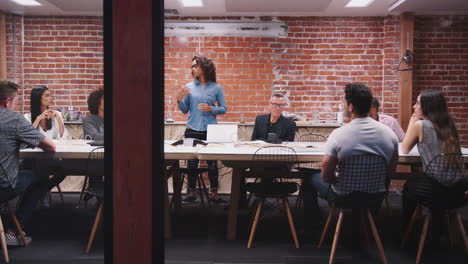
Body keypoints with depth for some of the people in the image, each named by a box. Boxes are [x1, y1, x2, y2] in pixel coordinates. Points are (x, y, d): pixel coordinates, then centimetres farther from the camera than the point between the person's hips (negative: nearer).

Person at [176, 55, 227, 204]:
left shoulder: (216, 87, 2)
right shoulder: (189, 87, 6)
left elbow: (224, 109, 4)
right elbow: (185, 110, 9)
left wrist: (211, 109, -13)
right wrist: (180, 100, -10)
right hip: (192, 130, 1)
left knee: (212, 163, 2)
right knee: (192, 163, 5)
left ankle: (214, 194, 12)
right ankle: (192, 193, 16)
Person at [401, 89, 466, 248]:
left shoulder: (420, 125, -5)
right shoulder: (448, 125, 11)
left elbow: (405, 149, 8)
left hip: (437, 191, -5)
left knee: (409, 186, 26)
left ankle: (405, 231, 39)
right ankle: (436, 238, 41)